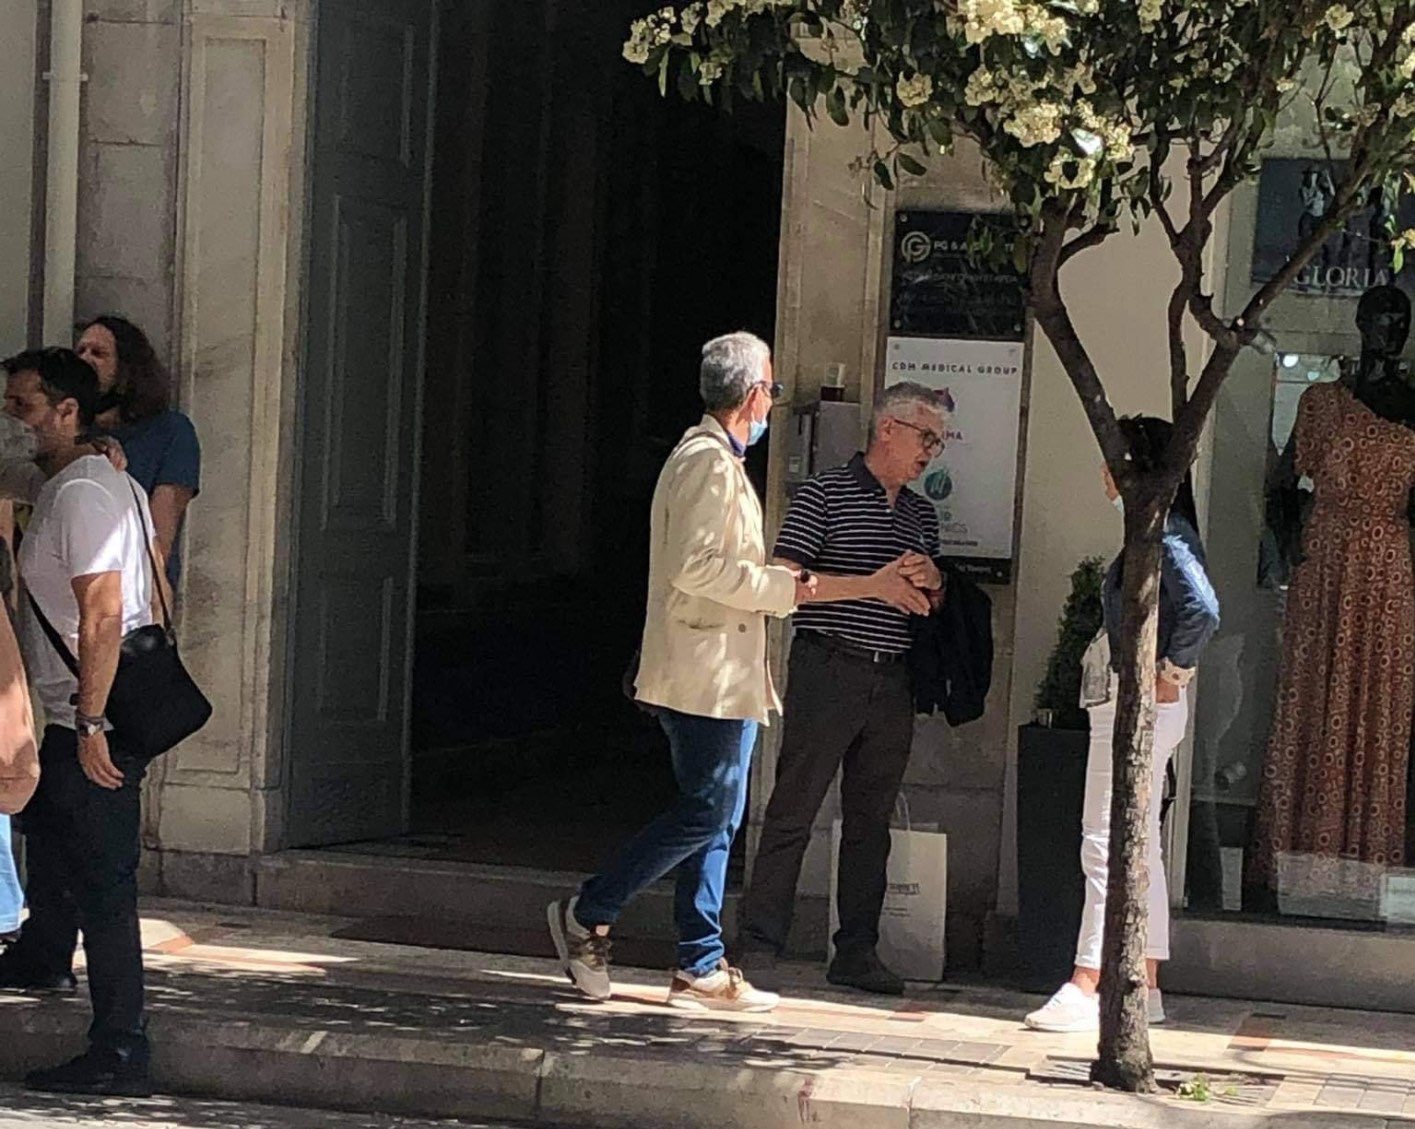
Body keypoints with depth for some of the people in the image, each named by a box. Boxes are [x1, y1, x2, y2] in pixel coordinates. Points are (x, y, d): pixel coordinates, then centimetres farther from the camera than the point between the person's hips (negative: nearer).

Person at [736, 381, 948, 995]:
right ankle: (760, 945, 1)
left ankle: (856, 953, 13)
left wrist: (930, 581, 1)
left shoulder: (921, 514, 18)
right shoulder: (824, 494, -2)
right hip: (828, 670, -6)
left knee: (871, 820, 8)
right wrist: (875, 585, -16)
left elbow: (931, 606, 26)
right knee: (793, 812, -4)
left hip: (892, 680, 6)